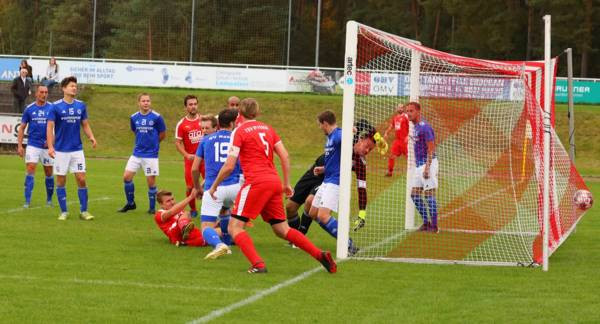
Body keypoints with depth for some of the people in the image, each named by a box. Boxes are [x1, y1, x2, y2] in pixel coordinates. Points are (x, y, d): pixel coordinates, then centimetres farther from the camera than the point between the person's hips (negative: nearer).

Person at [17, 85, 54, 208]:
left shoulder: (52, 108, 1)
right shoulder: (29, 109, 2)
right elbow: (22, 128, 6)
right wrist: (19, 145, -1)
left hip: (47, 146, 1)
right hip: (32, 145, -1)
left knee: (49, 173, 8)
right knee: (30, 170, -12)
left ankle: (49, 200, 23)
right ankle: (27, 201, -11)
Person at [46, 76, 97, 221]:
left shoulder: (81, 106, 4)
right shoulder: (56, 106, -6)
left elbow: (85, 125, 12)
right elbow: (50, 127, -8)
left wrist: (91, 137, -8)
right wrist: (50, 146, -18)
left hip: (77, 149, 2)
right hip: (61, 150, -2)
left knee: (81, 179, -3)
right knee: (61, 181, 3)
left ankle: (84, 211, 6)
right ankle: (64, 212, 12)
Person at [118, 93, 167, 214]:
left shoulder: (156, 117, -10)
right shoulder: (134, 118, 2)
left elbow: (162, 134, 2)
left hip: (151, 154, -4)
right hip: (137, 153, 4)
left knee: (151, 181, -1)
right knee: (127, 177, -1)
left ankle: (152, 207, 14)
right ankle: (130, 203, 16)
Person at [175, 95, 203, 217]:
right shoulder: (181, 124, 1)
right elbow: (178, 142, 0)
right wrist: (187, 155, -14)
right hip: (190, 159, 0)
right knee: (190, 187, 1)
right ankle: (193, 210, 21)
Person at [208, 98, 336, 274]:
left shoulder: (239, 131, -1)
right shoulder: (267, 128, 17)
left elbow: (229, 166, -5)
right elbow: (285, 157, 13)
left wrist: (214, 186, 6)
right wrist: (286, 184, 20)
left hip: (256, 182, -7)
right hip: (274, 182, 7)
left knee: (234, 227, -2)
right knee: (282, 229, 16)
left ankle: (258, 264, -20)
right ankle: (320, 255, 6)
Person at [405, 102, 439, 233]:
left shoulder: (424, 127, -15)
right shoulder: (415, 127, 14)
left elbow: (431, 149, -18)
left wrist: (427, 167, -24)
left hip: (427, 163, -10)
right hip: (419, 165, 10)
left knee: (429, 195, -7)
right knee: (414, 194, 9)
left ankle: (434, 226, -3)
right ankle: (426, 222, 17)